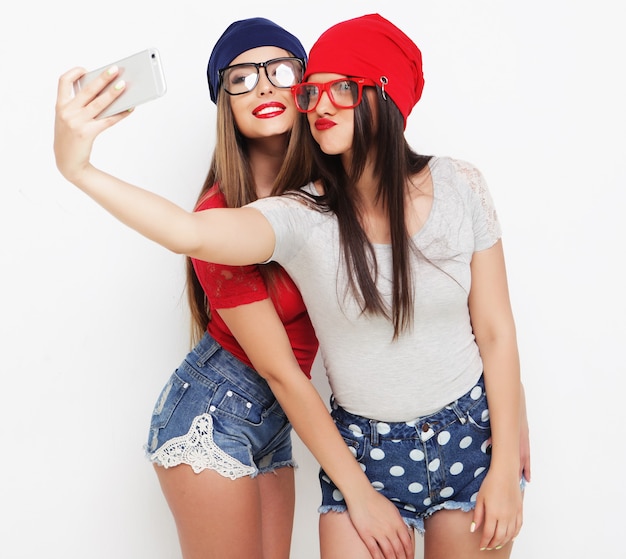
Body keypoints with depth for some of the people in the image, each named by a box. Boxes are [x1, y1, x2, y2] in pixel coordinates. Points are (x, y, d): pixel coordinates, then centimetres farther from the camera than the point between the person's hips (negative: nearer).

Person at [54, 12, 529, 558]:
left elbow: (496, 332, -5)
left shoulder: (458, 186, -8)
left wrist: (506, 469, -4)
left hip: (469, 439, 1)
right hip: (363, 451, -1)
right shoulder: (302, 218, -14)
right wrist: (80, 169, -46)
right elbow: (192, 233, -34)